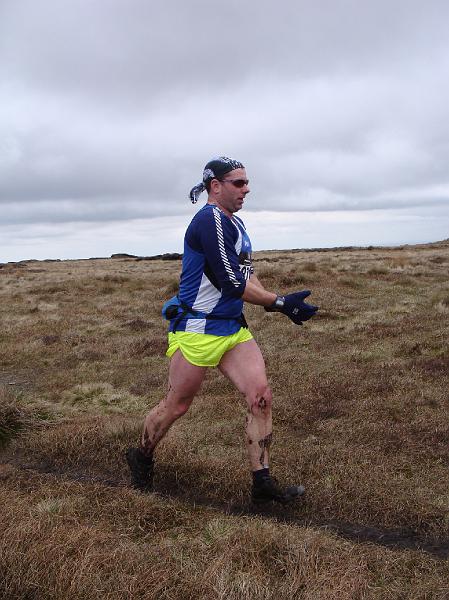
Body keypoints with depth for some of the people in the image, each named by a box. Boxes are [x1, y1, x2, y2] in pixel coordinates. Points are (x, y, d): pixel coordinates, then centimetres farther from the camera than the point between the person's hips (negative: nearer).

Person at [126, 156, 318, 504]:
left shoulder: (235, 224, 14)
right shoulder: (211, 220, -17)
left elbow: (246, 275, 17)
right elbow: (232, 282, -21)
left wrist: (278, 304, 2)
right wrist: (280, 303, -16)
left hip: (233, 328, 9)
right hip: (197, 329, -9)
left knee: (261, 396, -2)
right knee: (177, 406, 6)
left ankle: (263, 483, 6)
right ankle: (142, 458, 33)